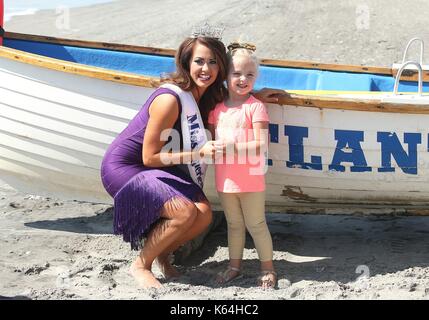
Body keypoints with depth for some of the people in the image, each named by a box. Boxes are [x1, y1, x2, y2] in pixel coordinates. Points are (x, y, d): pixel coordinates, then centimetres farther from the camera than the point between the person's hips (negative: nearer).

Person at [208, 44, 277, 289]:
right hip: (225, 178, 5)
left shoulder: (256, 107, -11)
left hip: (250, 178, -5)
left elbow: (261, 145, -18)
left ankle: (268, 268, 14)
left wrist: (231, 148, -24)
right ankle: (235, 265, 28)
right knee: (234, 224, 17)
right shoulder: (218, 108, 7)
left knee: (256, 224, 3)